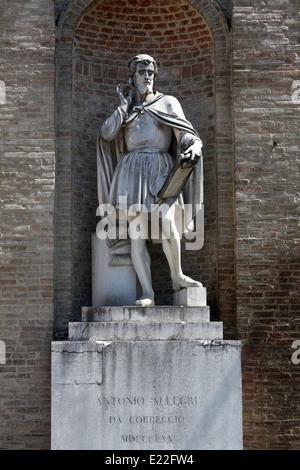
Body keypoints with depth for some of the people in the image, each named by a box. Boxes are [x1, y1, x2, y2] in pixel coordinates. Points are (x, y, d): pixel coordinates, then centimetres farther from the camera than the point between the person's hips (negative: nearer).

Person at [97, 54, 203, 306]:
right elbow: (106, 134, 5)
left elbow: (185, 134, 3)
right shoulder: (126, 110, 21)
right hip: (133, 170, 2)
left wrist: (194, 146, -19)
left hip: (161, 169, -2)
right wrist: (125, 105, 6)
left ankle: (177, 276, -6)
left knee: (167, 221, -25)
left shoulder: (168, 103, 15)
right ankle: (147, 293, -7)